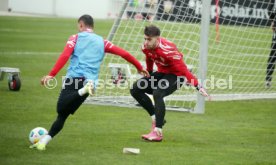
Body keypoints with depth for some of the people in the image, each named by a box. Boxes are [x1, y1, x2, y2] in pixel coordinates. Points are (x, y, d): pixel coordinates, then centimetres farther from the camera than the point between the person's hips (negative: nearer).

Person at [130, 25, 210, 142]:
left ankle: (157, 132, -28)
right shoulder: (146, 47, -11)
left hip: (176, 75, -8)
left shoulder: (167, 50, -33)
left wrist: (198, 86, -40)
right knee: (135, 89, -1)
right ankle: (155, 117, 8)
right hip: (161, 73, 8)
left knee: (157, 93, -32)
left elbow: (183, 69, -34)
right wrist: (148, 74, 28)